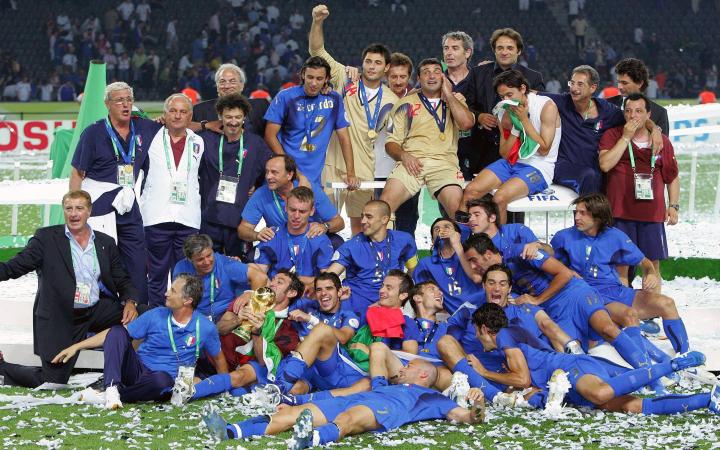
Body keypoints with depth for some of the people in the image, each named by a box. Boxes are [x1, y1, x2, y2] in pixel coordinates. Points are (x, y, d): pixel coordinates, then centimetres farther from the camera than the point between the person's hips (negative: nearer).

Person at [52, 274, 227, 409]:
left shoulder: (205, 328, -3)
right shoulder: (155, 316, 0)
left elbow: (219, 358, 13)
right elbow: (113, 334, 2)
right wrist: (77, 347, -2)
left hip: (164, 378, -2)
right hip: (138, 369, 2)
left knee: (162, 380, -41)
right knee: (118, 331, -22)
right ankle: (112, 388, -37)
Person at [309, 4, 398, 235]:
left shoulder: (391, 100, 6)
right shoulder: (345, 79, 2)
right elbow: (317, 50, -1)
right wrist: (317, 22, -15)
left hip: (364, 171, 2)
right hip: (332, 163, -2)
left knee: (360, 224, 10)